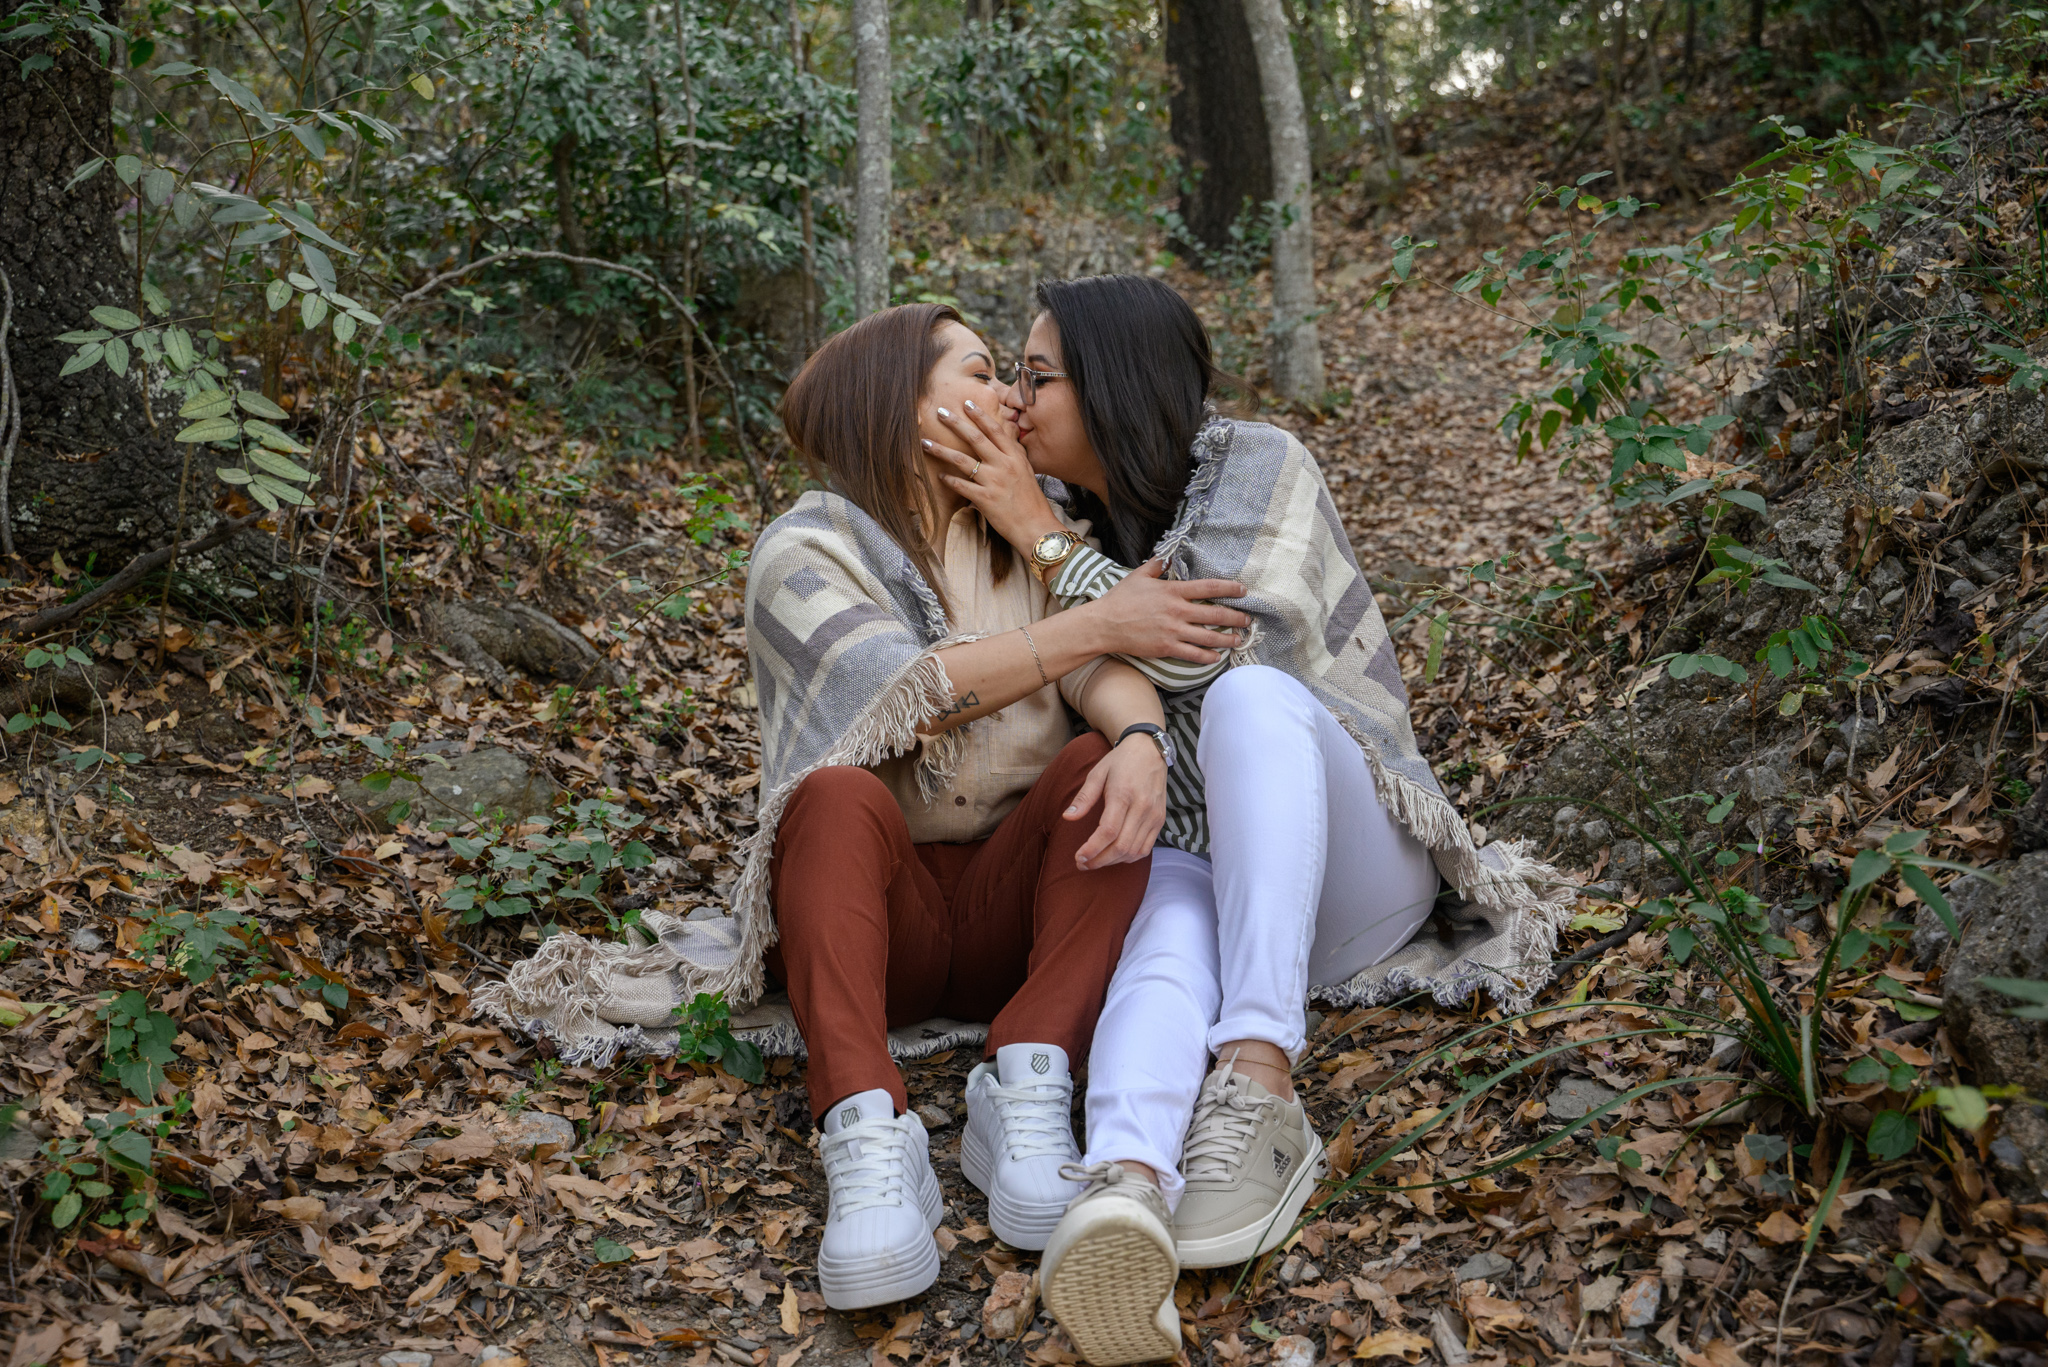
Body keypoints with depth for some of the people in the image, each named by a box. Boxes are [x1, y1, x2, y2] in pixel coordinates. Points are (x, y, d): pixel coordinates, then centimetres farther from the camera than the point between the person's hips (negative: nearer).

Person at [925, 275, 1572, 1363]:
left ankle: (1257, 1080, -50)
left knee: (1249, 698, -36)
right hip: (1187, 860, 3)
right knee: (1169, 935, -36)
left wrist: (1039, 533, -14)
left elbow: (1213, 655, -18)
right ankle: (1123, 1190, -68)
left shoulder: (1256, 464, -4)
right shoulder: (1076, 522, 12)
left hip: (1349, 862, -2)